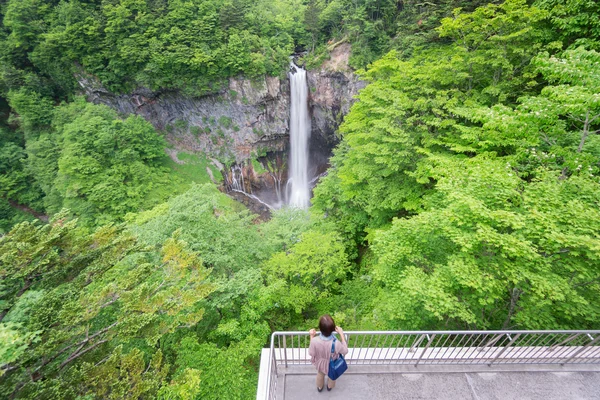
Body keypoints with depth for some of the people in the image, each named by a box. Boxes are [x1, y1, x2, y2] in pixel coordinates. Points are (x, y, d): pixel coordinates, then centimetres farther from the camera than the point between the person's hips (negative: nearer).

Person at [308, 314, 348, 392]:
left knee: (320, 375, 37)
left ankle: (319, 387, 64)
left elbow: (311, 353, -18)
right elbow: (345, 351, -19)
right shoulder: (336, 343, -42)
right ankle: (330, 386, 65)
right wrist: (341, 334, -18)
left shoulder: (315, 340, -39)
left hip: (320, 364, 1)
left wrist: (311, 337, -14)